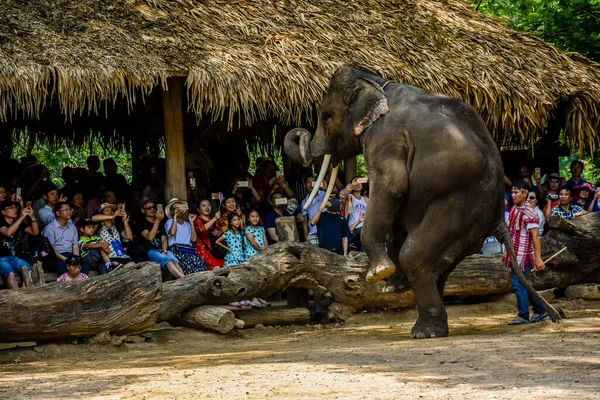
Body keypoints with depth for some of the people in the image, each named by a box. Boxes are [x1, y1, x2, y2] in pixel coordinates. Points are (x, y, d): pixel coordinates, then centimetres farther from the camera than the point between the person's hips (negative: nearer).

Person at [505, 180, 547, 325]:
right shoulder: (513, 210, 12)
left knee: (517, 283, -11)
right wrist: (507, 251, 21)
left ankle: (523, 316, -4)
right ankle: (540, 311, 25)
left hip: (524, 254, -9)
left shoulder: (528, 213, -16)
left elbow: (535, 236, -20)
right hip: (515, 253, 9)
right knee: (521, 284, 14)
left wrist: (538, 258, -24)